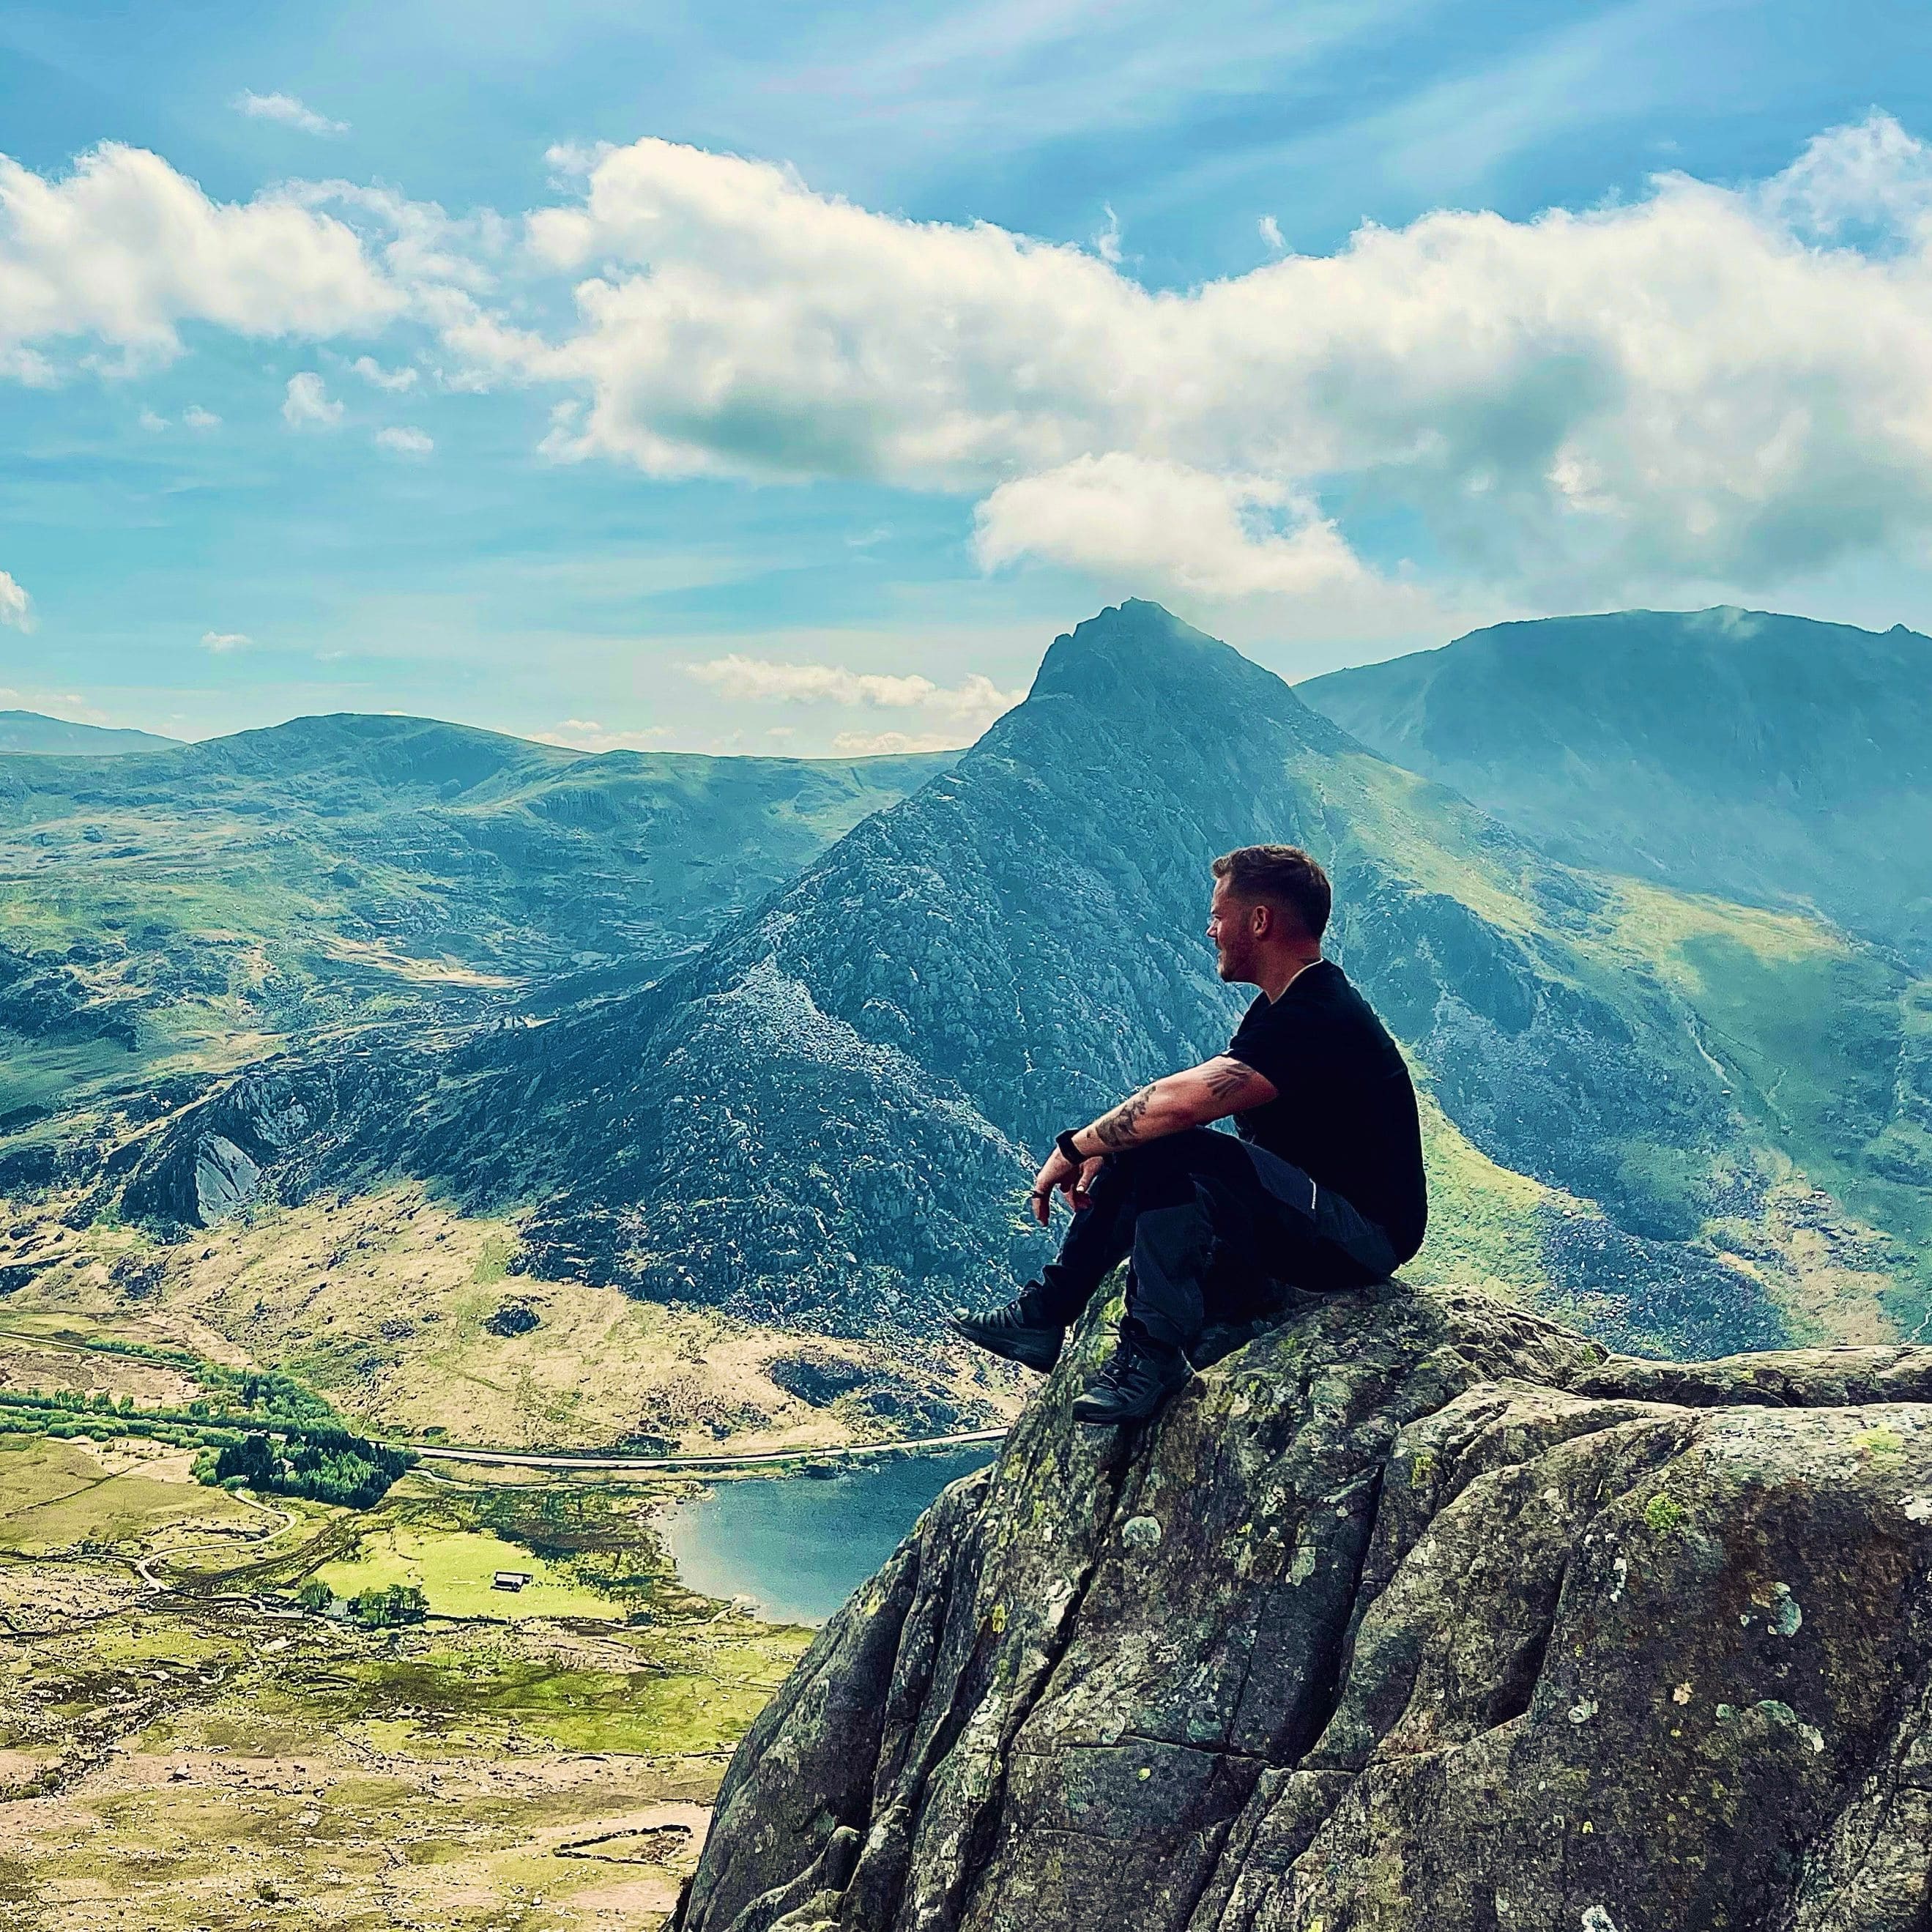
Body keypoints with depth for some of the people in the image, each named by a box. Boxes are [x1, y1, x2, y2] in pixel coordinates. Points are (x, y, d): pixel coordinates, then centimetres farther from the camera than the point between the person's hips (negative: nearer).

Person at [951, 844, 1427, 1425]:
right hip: (1308, 1214, 10)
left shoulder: (1318, 1019, -24)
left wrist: (1073, 1149, -20)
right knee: (1137, 1147, 6)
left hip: (1365, 1238, -10)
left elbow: (1183, 1102, -33)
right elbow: (1194, 1099, 12)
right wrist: (1101, 1152, -3)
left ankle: (1155, 1351, -23)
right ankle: (1046, 1313, 7)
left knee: (1180, 1152, -29)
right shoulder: (1283, 1007, 10)